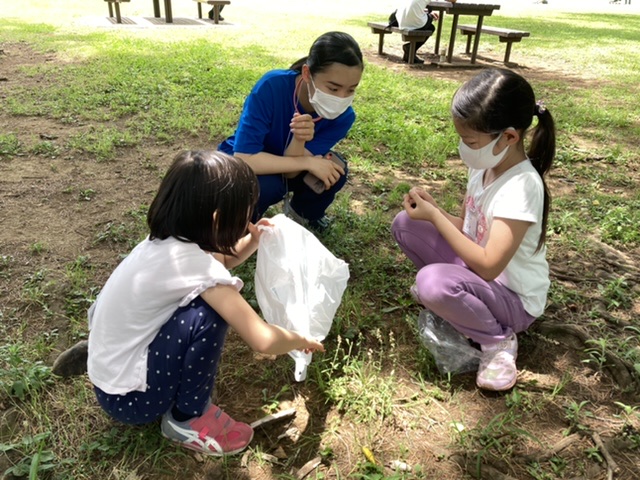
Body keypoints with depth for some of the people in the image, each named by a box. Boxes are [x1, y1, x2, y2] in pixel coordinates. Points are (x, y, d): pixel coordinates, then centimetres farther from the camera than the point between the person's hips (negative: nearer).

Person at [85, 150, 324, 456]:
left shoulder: (165, 241, -2)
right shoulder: (193, 262, -26)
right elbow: (262, 340, -26)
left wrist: (252, 244, 5)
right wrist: (300, 341, -6)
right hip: (128, 397, -8)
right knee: (208, 314, -24)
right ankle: (188, 418, -3)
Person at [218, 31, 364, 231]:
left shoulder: (343, 116, -23)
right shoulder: (271, 87, -34)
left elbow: (291, 171, -25)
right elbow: (244, 158, -36)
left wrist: (299, 140, -46)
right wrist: (307, 162, -36)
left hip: (283, 168, 4)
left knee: (334, 170, -24)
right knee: (266, 186, -36)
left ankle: (302, 212, 9)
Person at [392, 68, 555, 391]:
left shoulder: (522, 186, -29)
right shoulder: (485, 166, -4)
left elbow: (488, 266, -32)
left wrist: (435, 217, -27)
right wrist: (433, 209, -14)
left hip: (513, 297, -7)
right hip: (476, 267, 7)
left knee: (433, 282, -36)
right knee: (405, 224, -4)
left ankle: (498, 340, -9)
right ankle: (446, 292, 10)